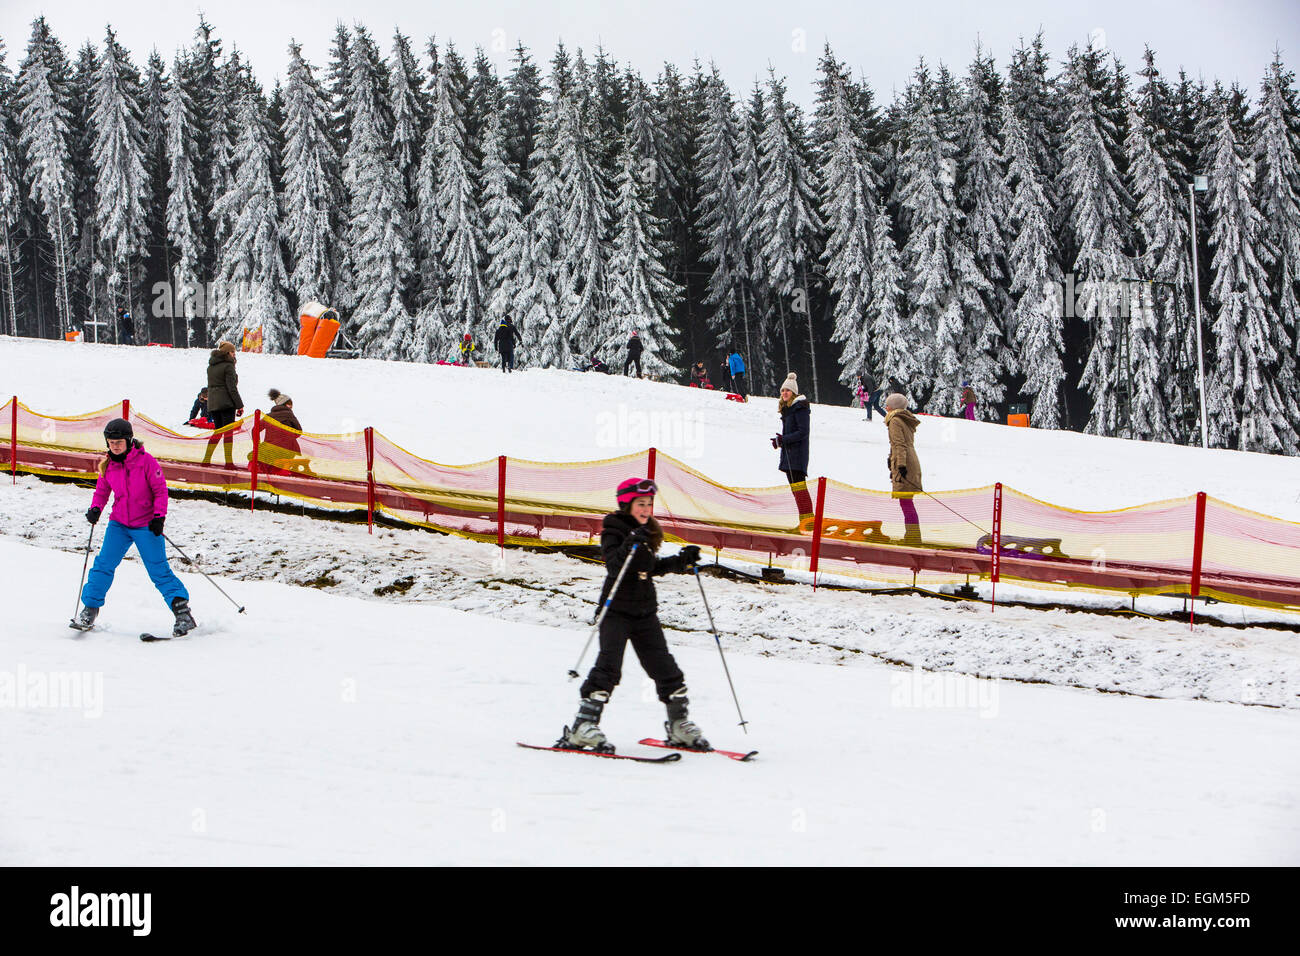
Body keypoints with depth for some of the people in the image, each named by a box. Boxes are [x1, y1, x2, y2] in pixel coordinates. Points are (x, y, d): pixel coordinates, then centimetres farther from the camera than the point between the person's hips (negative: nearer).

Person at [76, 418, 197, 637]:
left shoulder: (146, 461, -13)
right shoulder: (107, 465, 1)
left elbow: (160, 489, -8)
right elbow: (102, 491, 13)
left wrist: (159, 516, -18)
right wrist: (95, 508, -7)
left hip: (146, 525, -4)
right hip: (119, 524, 4)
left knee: (158, 569, -6)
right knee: (104, 564, -4)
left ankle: (182, 611, -2)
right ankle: (90, 607, 10)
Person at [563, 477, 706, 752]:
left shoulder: (648, 533, 14)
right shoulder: (614, 531, -7)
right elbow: (613, 565, -22)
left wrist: (681, 561, 12)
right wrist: (629, 546, -37)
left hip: (645, 612, 7)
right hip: (617, 610, -6)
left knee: (665, 667, 7)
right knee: (608, 666, -17)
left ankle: (679, 723, 20)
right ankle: (584, 726, -16)